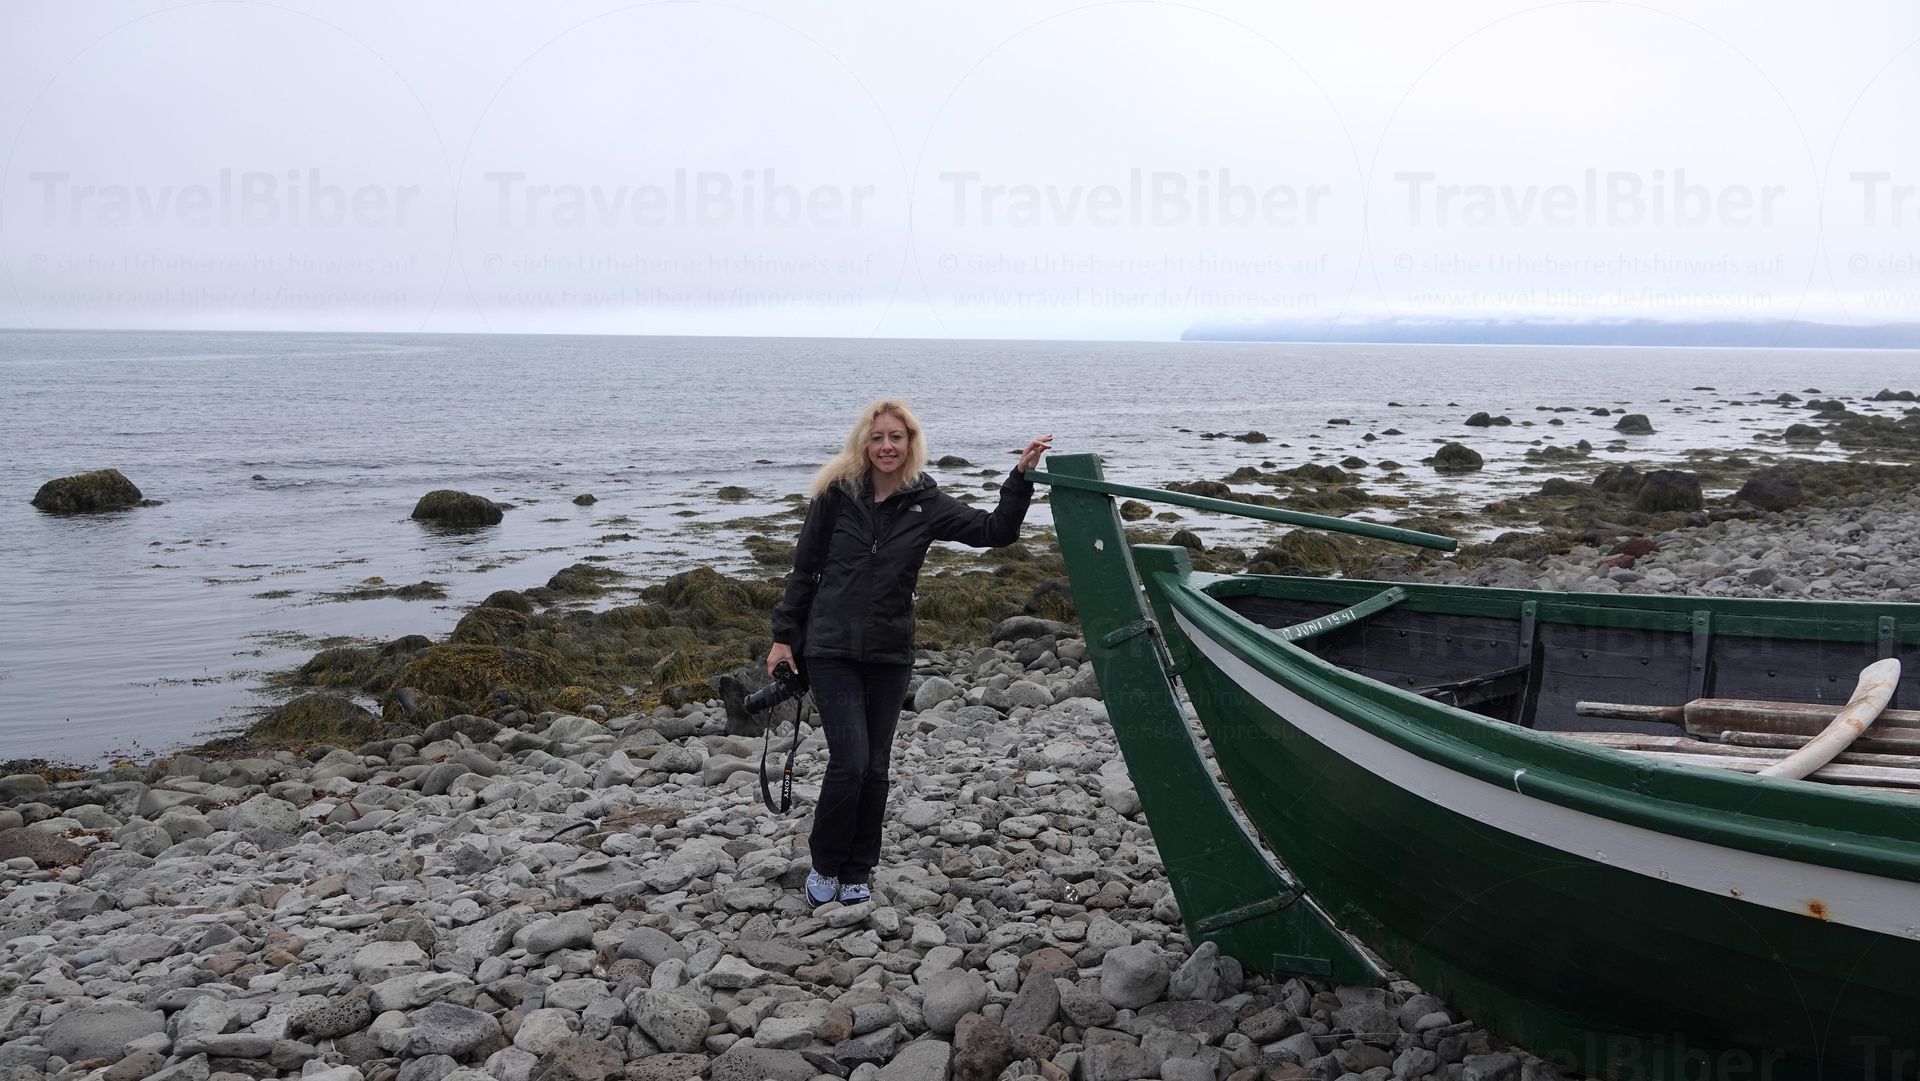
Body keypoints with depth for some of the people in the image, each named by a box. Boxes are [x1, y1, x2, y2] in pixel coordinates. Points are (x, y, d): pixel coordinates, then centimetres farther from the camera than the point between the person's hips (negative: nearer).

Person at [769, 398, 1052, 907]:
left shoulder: (925, 502, -1)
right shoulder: (836, 493, -4)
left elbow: (995, 531, -6)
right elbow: (804, 568, 3)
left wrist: (1021, 477, -17)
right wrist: (784, 636, 4)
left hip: (890, 653, 2)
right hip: (831, 649, -2)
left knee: (875, 767, 8)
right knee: (850, 761, -11)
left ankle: (856, 874, 23)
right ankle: (824, 866, 10)